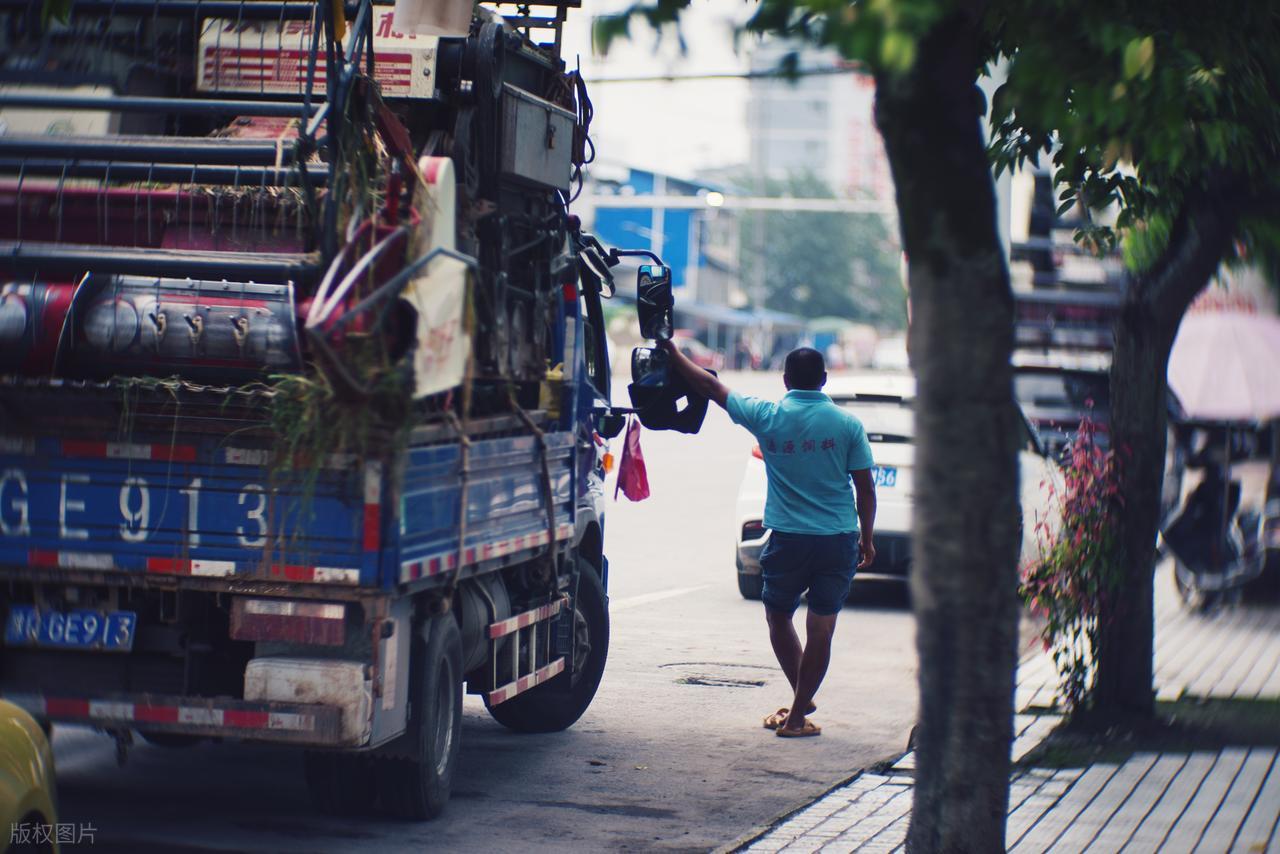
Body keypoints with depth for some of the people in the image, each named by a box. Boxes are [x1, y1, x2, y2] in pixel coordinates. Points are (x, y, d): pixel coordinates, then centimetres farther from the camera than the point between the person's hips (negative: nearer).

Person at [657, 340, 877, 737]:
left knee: (778, 616, 20)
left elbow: (710, 386, 8)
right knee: (820, 627, 7)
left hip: (788, 539, -1)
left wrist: (673, 353, 21)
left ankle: (802, 698, 22)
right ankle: (799, 712, 7)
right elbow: (865, 488, 0)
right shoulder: (847, 424, -2)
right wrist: (867, 539, 12)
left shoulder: (767, 417, -3)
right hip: (839, 540, 1)